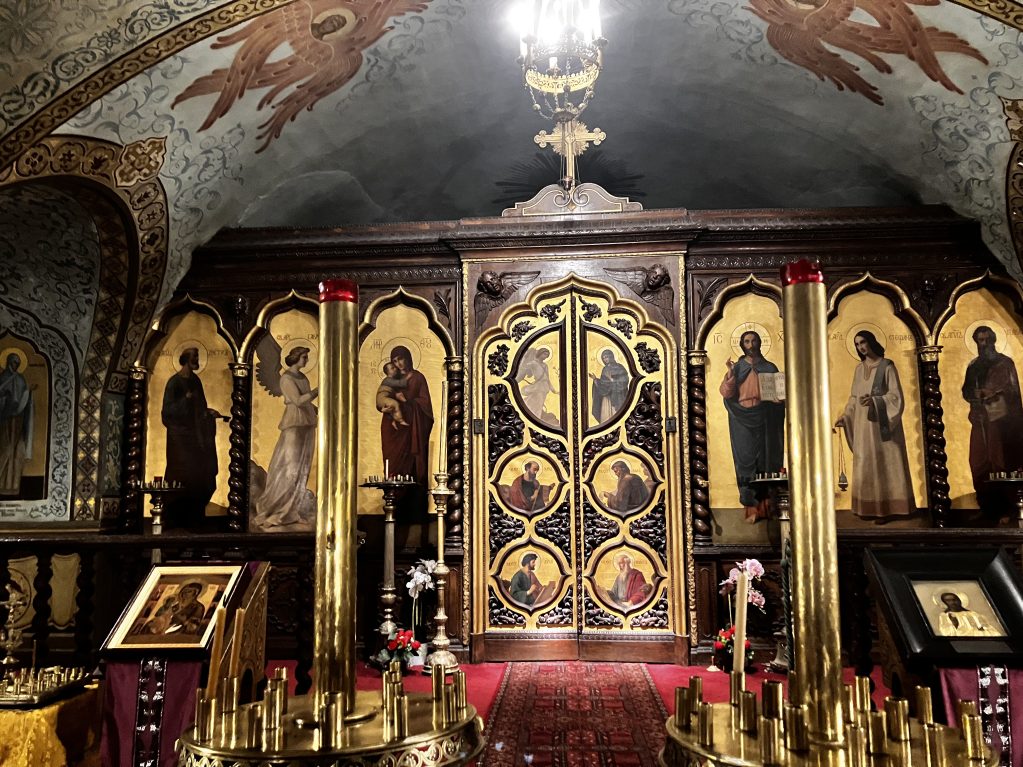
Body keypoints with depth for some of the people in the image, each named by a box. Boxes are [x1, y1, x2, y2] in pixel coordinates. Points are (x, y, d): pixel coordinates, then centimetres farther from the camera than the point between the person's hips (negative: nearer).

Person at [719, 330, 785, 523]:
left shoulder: (770, 368, 10)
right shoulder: (737, 369, 8)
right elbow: (726, 393, -3)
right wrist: (730, 373, -13)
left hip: (765, 422, 1)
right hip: (743, 422, -1)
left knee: (767, 460, 2)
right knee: (746, 461, -3)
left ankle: (767, 506, 9)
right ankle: (752, 508, 0)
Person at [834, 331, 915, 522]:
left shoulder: (887, 366, -5)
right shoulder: (859, 369, 13)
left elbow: (895, 395, -11)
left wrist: (874, 401, -26)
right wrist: (845, 416, 5)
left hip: (882, 424, -6)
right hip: (863, 425, 6)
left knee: (885, 464, -3)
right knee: (866, 466, 5)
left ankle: (889, 508, 1)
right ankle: (871, 507, 10)